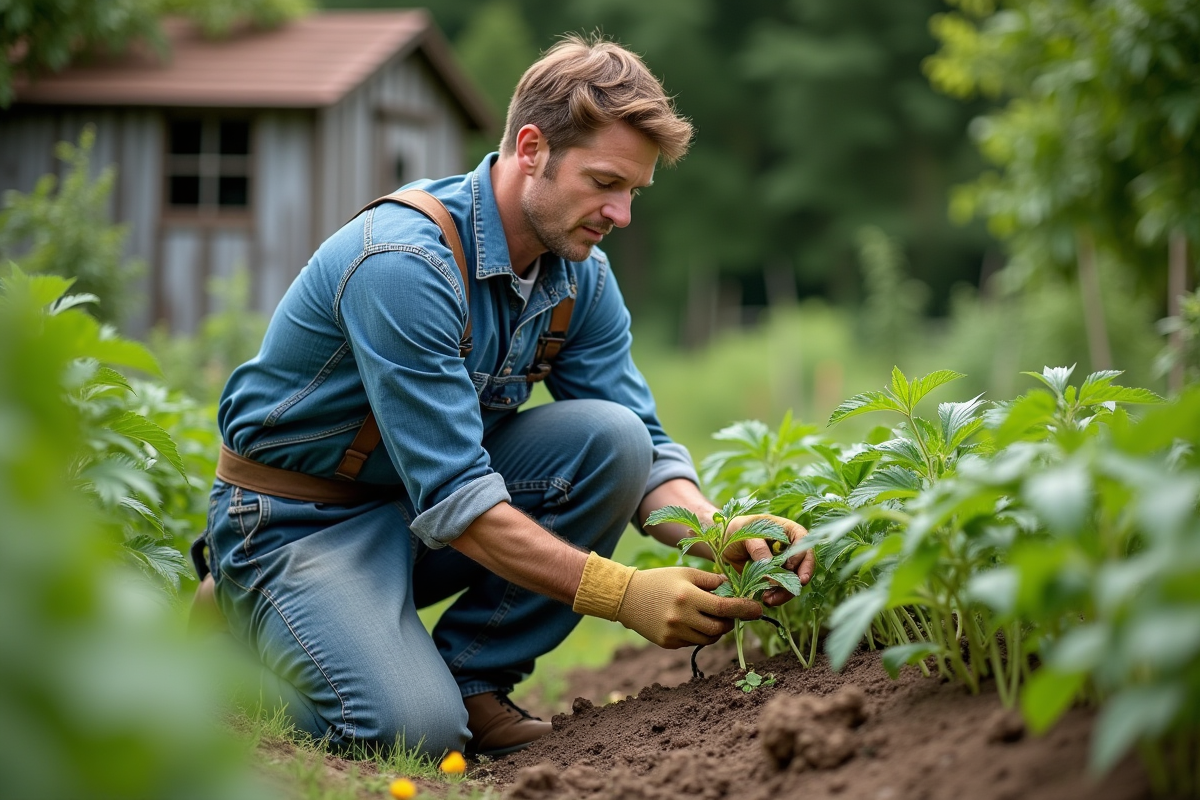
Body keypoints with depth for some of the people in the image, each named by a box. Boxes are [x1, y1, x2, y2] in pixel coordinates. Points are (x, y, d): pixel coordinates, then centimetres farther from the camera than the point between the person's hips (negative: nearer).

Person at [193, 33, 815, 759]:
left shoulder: (582, 277, -4)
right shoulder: (405, 263, -29)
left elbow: (644, 455, -3)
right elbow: (452, 500, -33)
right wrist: (627, 594, -38)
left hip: (427, 496, 7)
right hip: (299, 518, -7)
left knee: (612, 436, -18)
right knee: (414, 729, -28)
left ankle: (470, 679, -5)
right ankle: (247, 617, 4)